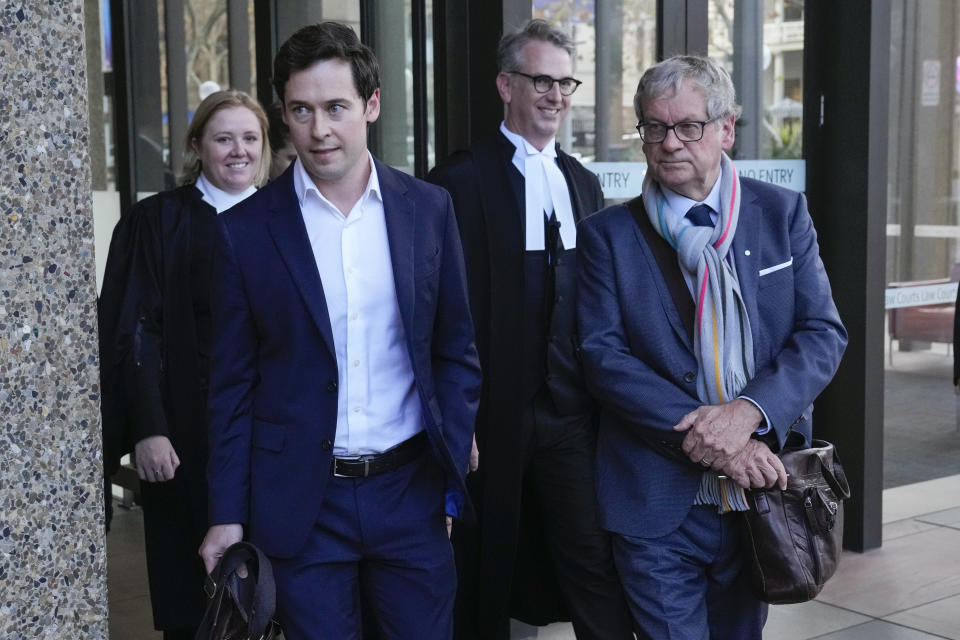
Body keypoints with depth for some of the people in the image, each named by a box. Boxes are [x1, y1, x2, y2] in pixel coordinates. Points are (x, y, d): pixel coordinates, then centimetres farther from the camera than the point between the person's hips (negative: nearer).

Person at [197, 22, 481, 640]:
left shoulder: (429, 208, 1)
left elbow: (456, 350, 7)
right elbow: (233, 384, 1)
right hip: (302, 500, -1)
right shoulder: (248, 229, -3)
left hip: (411, 490, 1)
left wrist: (454, 471, 1)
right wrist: (227, 515, -1)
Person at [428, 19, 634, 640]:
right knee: (488, 572, 11)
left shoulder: (584, 183, 14)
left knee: (598, 567, 1)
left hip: (573, 412, 4)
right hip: (494, 417, -4)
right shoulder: (462, 181, -6)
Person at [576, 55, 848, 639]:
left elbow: (824, 334, -2)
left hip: (764, 488, 3)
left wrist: (748, 413, -19)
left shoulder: (783, 213, 3)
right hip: (659, 506, -2)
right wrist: (705, 440, -20)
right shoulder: (609, 235, -1)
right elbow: (605, 357, -9)